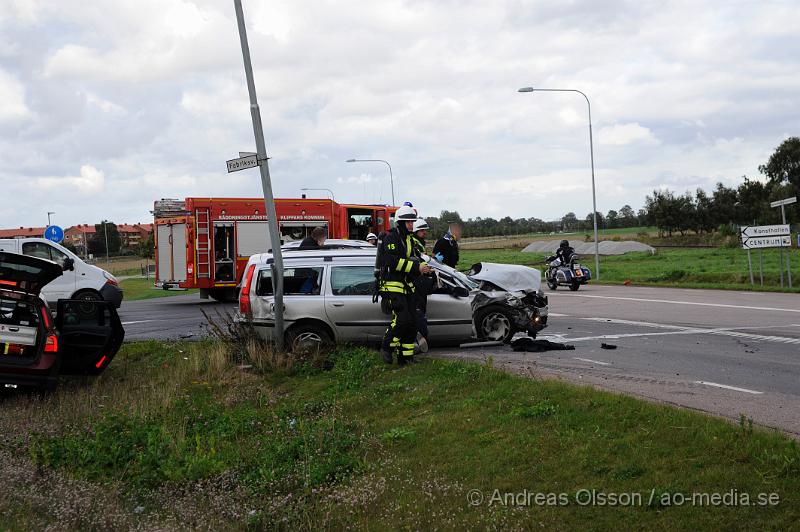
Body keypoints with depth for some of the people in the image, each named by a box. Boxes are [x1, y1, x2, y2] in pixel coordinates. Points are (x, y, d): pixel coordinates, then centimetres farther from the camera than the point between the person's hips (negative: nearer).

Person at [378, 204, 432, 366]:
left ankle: (406, 358, 12)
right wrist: (416, 267, -23)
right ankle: (387, 347, -3)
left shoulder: (409, 239, 20)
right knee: (402, 319, -21)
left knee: (412, 323, 5)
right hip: (393, 286, -9)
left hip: (407, 287, 9)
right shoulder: (391, 238, -9)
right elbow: (393, 261, -22)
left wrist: (423, 268, 2)